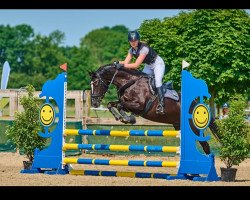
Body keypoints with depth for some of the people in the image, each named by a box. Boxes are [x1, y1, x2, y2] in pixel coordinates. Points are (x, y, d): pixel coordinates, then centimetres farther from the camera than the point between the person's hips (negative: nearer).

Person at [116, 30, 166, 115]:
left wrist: (123, 65, -35)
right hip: (148, 66, 9)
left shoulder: (144, 48, -31)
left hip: (158, 64, -9)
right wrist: (118, 62, -27)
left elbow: (136, 65, -34)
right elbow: (126, 62, -8)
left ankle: (161, 104, -37)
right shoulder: (132, 50, -6)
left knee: (157, 80, -30)